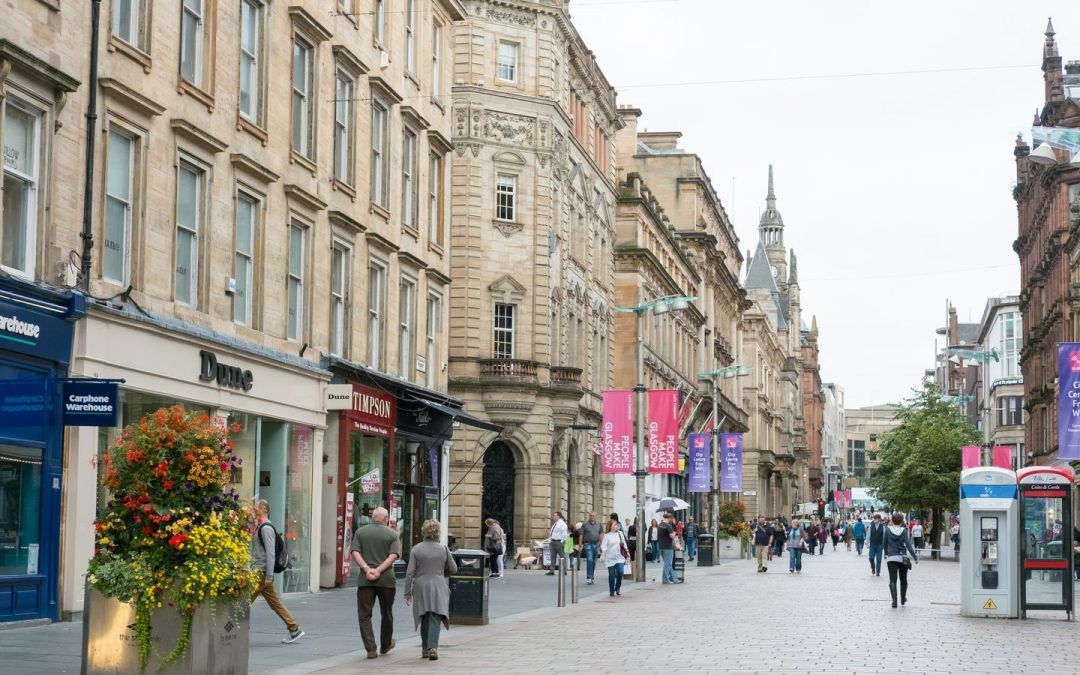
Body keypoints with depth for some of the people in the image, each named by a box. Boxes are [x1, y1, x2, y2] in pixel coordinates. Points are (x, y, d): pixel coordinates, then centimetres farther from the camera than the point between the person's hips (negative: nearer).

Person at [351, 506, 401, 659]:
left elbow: (355, 552, -5)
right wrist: (378, 570, -13)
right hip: (386, 579, 0)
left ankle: (370, 648, -9)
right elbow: (393, 556, -9)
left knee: (364, 615, 2)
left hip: (365, 579, 0)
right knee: (386, 614, 17)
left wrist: (367, 569, -12)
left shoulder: (360, 532, 7)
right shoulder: (392, 534, 3)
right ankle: (385, 645, 32)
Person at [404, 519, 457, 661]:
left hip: (421, 588, 1)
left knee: (425, 620, 13)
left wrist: (407, 592, 0)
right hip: (438, 587, -1)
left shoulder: (416, 549, -4)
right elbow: (453, 569, 6)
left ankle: (425, 649, 19)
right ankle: (432, 647, -20)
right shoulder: (443, 549, -2)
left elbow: (410, 573, -5)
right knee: (435, 619, -4)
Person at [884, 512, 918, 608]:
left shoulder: (888, 530, -2)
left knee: (892, 581, -5)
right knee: (903, 580, 19)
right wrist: (915, 557, -12)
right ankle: (903, 599, 31)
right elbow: (908, 545, -13)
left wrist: (886, 554, 25)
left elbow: (885, 543, 9)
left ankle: (894, 600, -21)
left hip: (891, 558, -1)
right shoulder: (904, 531, -5)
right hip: (902, 558, 1)